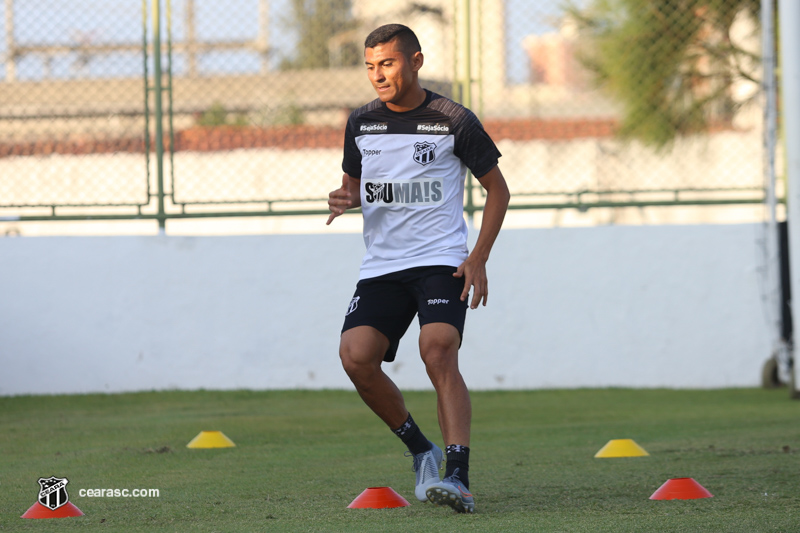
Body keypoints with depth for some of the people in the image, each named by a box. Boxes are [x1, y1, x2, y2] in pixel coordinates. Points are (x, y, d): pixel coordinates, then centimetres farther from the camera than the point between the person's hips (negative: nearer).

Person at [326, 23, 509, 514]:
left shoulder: (454, 121, -2)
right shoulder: (362, 123, 10)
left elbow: (498, 189, 5)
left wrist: (479, 259, -4)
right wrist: (345, 198, -1)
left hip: (442, 261, -4)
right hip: (381, 266, 4)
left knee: (438, 351, -26)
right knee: (355, 356, -15)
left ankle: (458, 478, -30)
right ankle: (421, 451, 6)